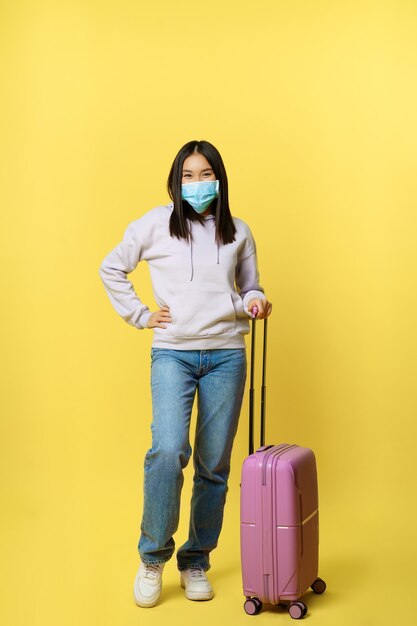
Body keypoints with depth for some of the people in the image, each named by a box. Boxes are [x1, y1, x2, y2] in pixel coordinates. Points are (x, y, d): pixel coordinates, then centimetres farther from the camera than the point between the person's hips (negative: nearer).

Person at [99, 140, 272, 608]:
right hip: (173, 353, -2)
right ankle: (152, 557, 0)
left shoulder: (238, 232, 11)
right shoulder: (156, 224, 4)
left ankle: (196, 562, 21)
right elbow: (111, 269, 12)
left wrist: (256, 302, -2)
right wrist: (140, 316, 4)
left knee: (214, 464, 5)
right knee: (168, 450, -20)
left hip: (226, 356, 3)